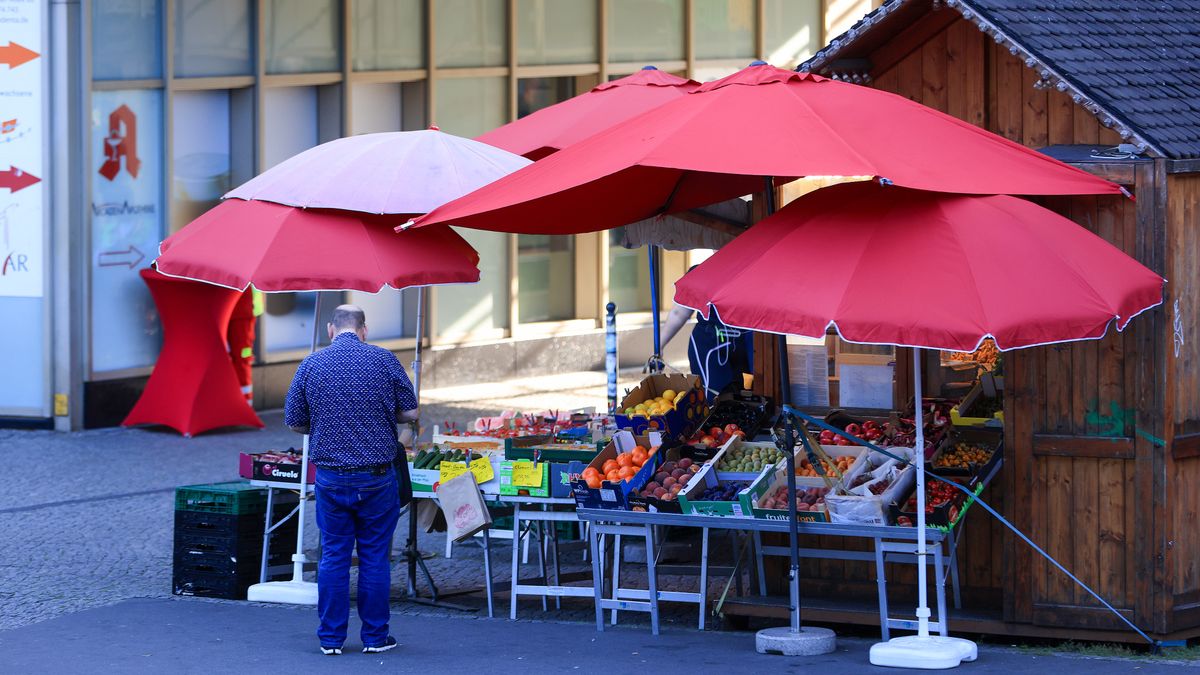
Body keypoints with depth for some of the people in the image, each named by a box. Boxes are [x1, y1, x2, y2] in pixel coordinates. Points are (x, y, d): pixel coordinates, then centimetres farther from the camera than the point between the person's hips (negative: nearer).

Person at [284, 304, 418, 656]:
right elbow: (410, 412, 0)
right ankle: (375, 636, 11)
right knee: (375, 557, 7)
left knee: (333, 557, 8)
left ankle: (331, 638, 10)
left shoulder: (311, 365, -1)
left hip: (331, 478, 1)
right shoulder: (384, 360, -4)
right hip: (377, 476, -1)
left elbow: (294, 422, 5)